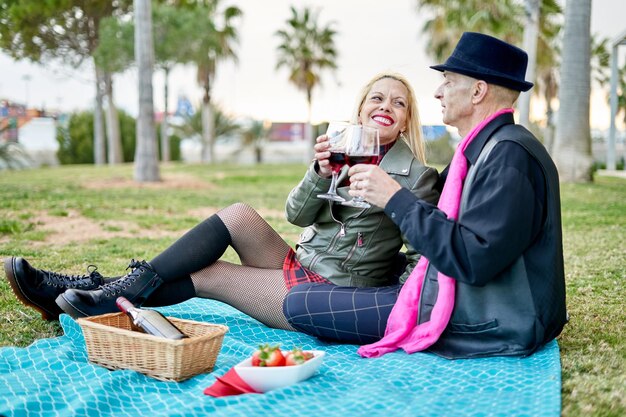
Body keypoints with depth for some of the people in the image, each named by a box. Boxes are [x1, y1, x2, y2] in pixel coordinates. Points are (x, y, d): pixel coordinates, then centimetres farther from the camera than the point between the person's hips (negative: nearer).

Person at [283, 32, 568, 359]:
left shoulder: (510, 155, -22)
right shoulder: (484, 149, 10)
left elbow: (474, 260, -30)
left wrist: (396, 199, -26)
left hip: (484, 326, -10)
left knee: (299, 302, -12)